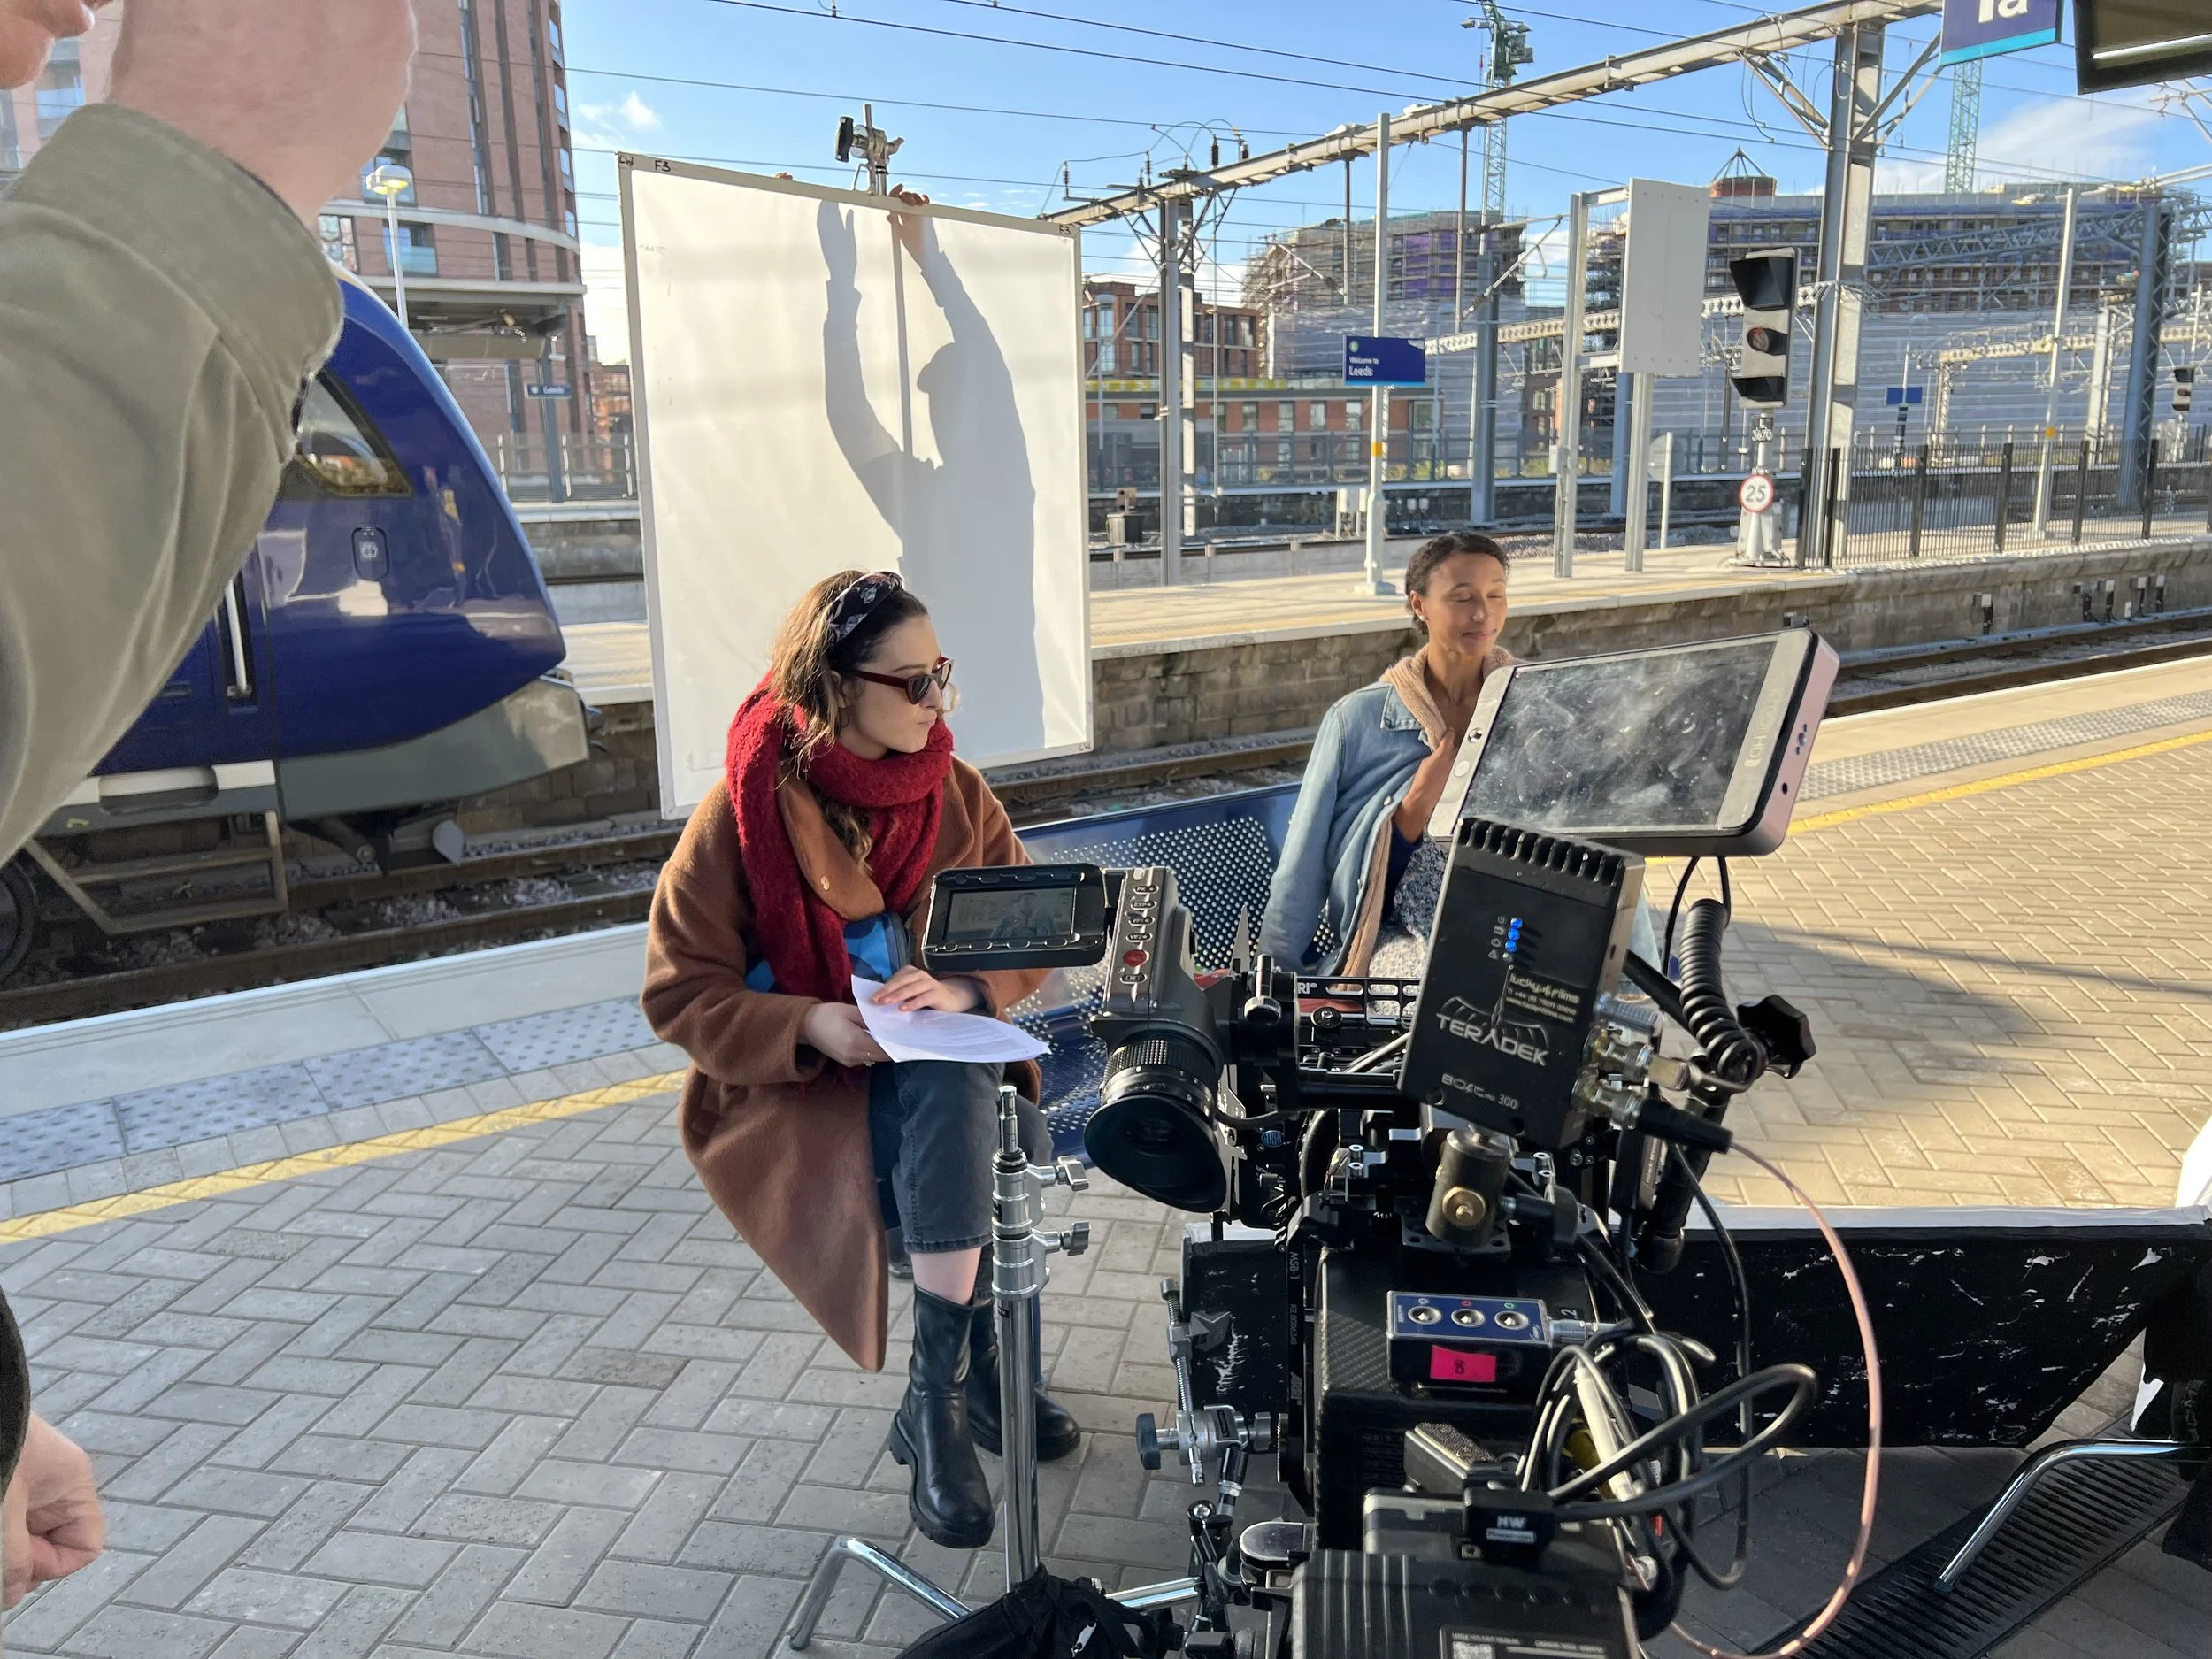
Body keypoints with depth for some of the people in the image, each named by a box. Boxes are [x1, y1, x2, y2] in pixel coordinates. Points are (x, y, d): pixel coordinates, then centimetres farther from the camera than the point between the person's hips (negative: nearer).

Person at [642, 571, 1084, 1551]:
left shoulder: (953, 792, 0)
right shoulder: (743, 812, -11)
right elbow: (678, 992, -9)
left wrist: (964, 987, -19)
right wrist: (811, 1027, -24)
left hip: (939, 1059, 4)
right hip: (792, 1081, -3)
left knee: (962, 1096, -30)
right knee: (955, 1103, -30)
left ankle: (937, 1400, -14)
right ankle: (969, 1377, -13)